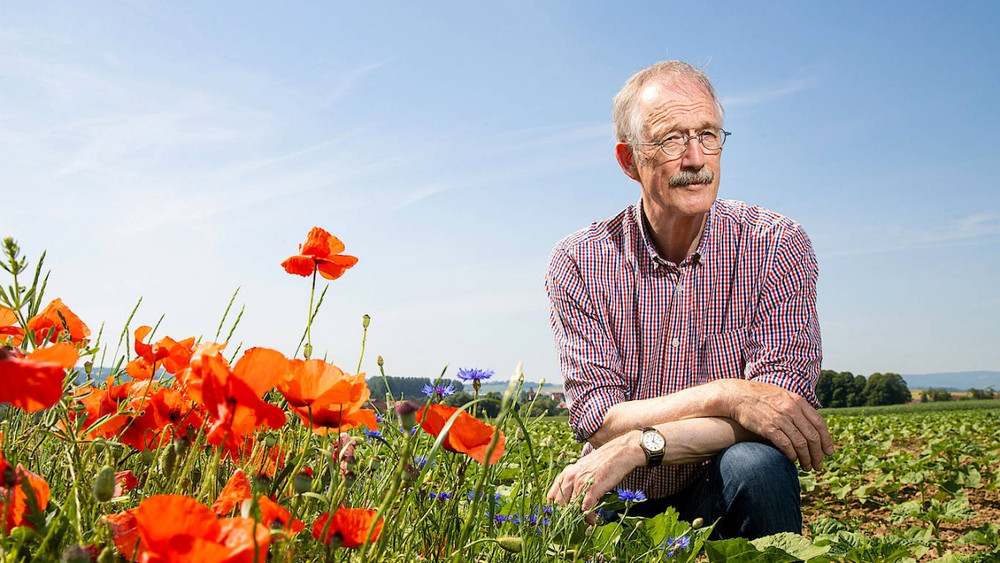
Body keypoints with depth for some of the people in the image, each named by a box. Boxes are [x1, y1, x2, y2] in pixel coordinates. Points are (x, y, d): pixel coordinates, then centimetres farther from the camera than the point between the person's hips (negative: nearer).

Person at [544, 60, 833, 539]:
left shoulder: (776, 246, -6)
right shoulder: (579, 263, -6)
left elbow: (783, 404, -16)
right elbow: (597, 422, -12)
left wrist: (632, 448, -26)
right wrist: (724, 395, -27)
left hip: (724, 500, 0)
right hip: (622, 509, 1)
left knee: (755, 464, -31)